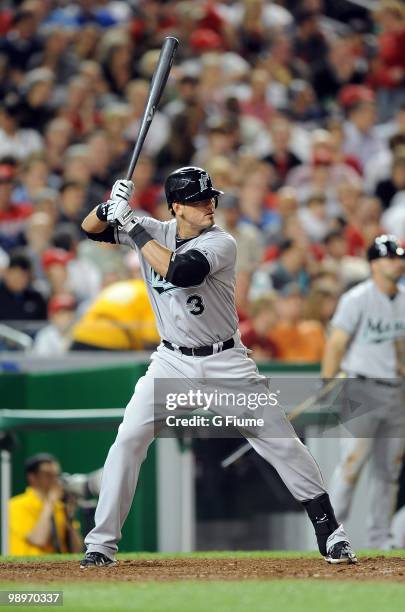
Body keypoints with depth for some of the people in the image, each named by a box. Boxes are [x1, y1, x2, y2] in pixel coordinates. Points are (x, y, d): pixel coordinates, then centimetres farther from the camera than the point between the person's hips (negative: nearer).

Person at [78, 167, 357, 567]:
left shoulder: (221, 244, -15)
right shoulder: (154, 232, -2)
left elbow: (178, 271, -32)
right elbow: (91, 229, 2)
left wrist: (133, 227, -26)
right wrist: (111, 207, -19)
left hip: (226, 362, -2)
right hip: (172, 362, 3)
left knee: (281, 442, -4)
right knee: (128, 440, -10)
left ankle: (329, 533, 6)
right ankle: (101, 544, -3)